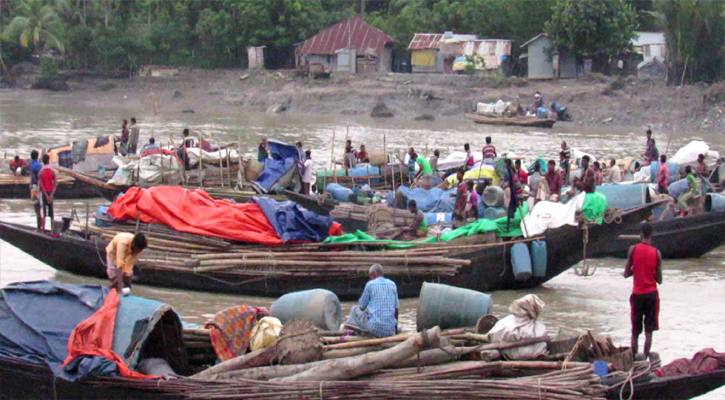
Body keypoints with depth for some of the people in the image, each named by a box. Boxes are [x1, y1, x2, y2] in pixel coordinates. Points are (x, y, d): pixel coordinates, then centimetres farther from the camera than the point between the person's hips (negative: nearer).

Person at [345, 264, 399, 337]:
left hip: (374, 329, -4)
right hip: (390, 331, 4)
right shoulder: (392, 284, 10)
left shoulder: (370, 284, -1)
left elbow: (362, 307, 7)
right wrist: (396, 329, 22)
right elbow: (396, 308, 14)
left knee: (354, 309, 19)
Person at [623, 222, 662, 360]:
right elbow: (659, 280, -3)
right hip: (651, 294, -1)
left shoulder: (633, 250, -6)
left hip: (637, 294, 1)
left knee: (635, 331, 9)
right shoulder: (657, 253, -7)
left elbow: (626, 274, -2)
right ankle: (645, 358, -3)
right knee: (649, 330, 2)